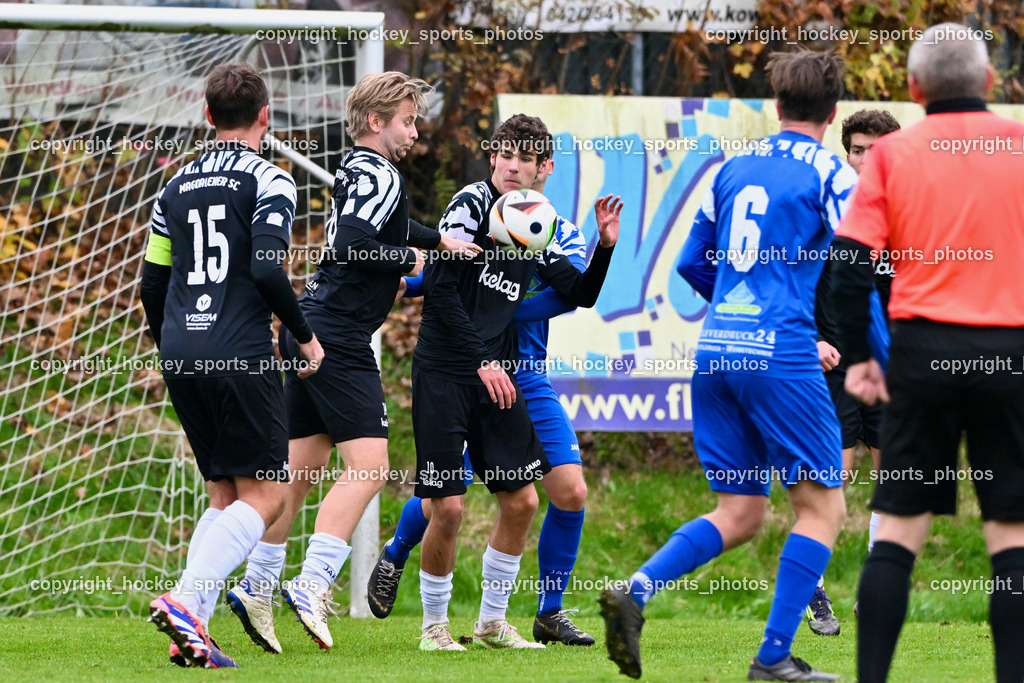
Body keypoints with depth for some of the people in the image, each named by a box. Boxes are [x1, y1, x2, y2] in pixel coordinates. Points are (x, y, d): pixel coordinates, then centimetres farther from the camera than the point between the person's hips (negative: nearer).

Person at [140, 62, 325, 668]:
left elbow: (153, 283, 17)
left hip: (181, 356, 6)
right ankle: (186, 603, -21)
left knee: (225, 495, 14)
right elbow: (268, 270, -16)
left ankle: (192, 630, 0)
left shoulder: (178, 186, 15)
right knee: (264, 495, -2)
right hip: (241, 356, -6)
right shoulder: (269, 181, -4)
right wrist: (305, 336, -3)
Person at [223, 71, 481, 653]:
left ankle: (257, 588, 15)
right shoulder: (379, 174, -11)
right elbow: (351, 245, -25)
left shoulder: (358, 171, 18)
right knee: (369, 465, -13)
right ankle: (312, 584, -22)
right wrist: (408, 258, -11)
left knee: (304, 465, 13)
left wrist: (438, 239, 30)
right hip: (339, 337, -10)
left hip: (311, 331, 10)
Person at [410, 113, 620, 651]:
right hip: (443, 373, -6)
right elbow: (441, 287, -14)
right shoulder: (471, 203, -8)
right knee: (448, 508, -8)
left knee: (521, 500, 3)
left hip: (496, 375, 6)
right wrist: (481, 361, -16)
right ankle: (434, 625, 11)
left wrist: (604, 246, -2)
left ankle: (491, 623, 18)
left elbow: (582, 295, 16)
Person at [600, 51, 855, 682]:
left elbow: (693, 264, 20)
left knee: (740, 515, 11)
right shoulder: (831, 175, -2)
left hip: (715, 351, 6)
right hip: (783, 357, -6)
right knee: (823, 506, 4)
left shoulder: (734, 169, 15)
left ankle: (635, 592, -9)